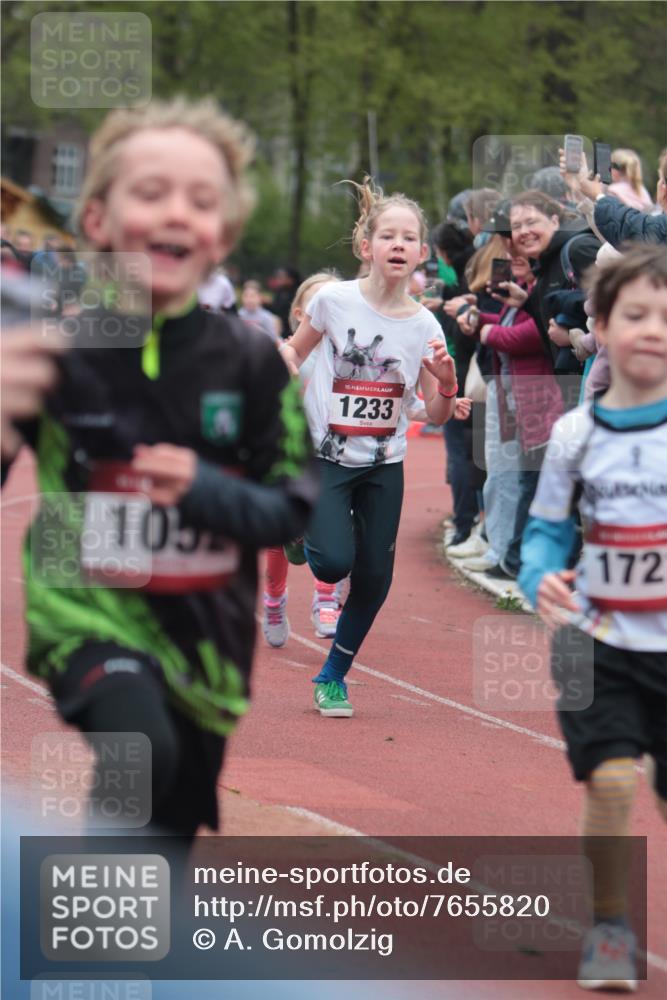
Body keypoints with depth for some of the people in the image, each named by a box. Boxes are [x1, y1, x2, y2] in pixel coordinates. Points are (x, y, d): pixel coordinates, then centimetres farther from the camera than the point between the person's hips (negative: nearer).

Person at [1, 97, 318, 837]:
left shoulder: (249, 361, -4)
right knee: (142, 752, -32)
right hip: (88, 606, -3)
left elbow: (291, 507, -1)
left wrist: (207, 490, -21)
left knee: (171, 828, 12)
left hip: (204, 628, 3)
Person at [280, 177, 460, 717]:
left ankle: (333, 677, 21)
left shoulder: (425, 326, -6)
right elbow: (293, 351, 7)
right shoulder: (334, 300, -11)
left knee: (375, 578, 2)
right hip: (325, 455, -2)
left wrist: (447, 383, -22)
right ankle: (301, 529, 18)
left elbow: (437, 417, -1)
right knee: (335, 562, -19)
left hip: (385, 465, 3)